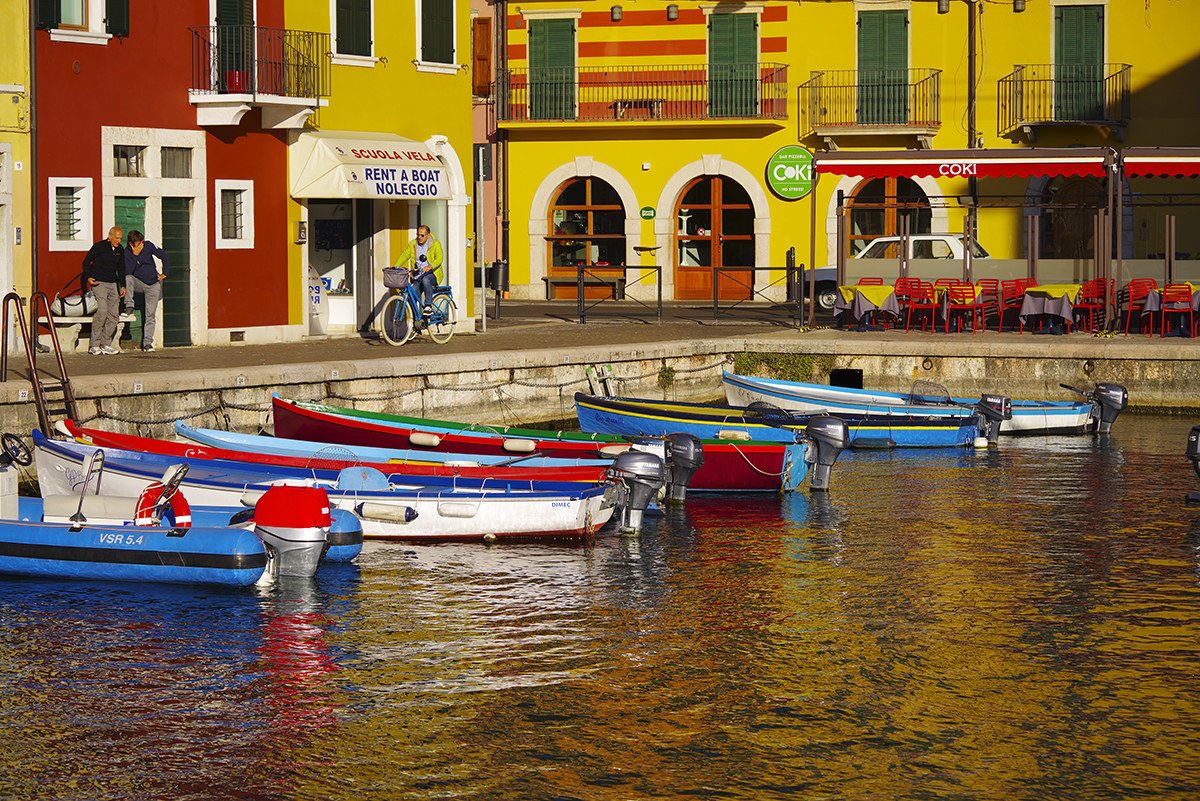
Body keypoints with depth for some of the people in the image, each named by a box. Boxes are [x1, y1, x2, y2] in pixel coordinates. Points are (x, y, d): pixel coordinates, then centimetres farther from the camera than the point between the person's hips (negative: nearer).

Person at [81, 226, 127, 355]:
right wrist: (88, 277, -11)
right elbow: (86, 262, 1)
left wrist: (123, 285, 14)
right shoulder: (99, 246, -5)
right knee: (102, 310, -21)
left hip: (113, 284, 6)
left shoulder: (120, 250, 12)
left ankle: (105, 344, 8)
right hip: (99, 283, -6)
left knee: (114, 315, -1)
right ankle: (95, 345, -17)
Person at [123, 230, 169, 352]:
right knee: (128, 278, -34)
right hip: (138, 283, -1)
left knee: (151, 315, -2)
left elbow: (164, 256, 3)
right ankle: (129, 306, -29)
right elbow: (127, 272, -24)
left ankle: (147, 342, 3)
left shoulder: (148, 246, -10)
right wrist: (135, 254, -29)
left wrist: (164, 273, 2)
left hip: (153, 285, 1)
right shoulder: (126, 253, -13)